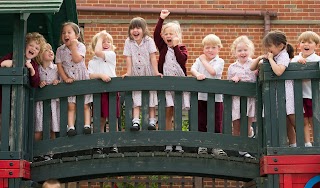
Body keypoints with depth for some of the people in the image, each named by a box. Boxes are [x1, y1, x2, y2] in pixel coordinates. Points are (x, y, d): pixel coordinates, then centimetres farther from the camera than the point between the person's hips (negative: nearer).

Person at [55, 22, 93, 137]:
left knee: (85, 105, -1)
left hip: (82, 80, -1)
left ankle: (87, 125, -1)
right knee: (71, 106, -5)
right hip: (69, 82, 1)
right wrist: (65, 78, -11)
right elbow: (59, 66, 0)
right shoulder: (60, 50, 3)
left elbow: (77, 59, -20)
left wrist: (73, 46, -18)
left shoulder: (80, 46, -3)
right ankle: (70, 127, -8)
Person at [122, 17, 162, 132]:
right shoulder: (128, 42, -4)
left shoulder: (149, 41, -8)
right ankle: (136, 122, -16)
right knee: (136, 100, -7)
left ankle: (152, 121, 9)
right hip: (136, 76, 1)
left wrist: (156, 72, -15)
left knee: (151, 100, 3)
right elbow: (129, 58, -5)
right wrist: (128, 73, -12)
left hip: (149, 75, 0)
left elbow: (153, 57, -10)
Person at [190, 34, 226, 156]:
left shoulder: (219, 61, 0)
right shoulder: (199, 60, 9)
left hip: (216, 97, -2)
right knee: (201, 122, 7)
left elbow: (213, 72, -17)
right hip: (201, 96, 3)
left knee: (217, 123, 1)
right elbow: (192, 69, -8)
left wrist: (204, 61, -6)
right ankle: (202, 145, 16)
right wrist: (197, 74, -30)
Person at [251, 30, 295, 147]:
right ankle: (292, 144, 15)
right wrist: (259, 58, -3)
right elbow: (252, 68, 14)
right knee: (286, 123, 10)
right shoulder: (270, 57, 10)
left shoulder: (283, 56, -14)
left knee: (293, 119, -7)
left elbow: (278, 71, -34)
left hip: (285, 91, -8)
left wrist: (270, 59, -21)